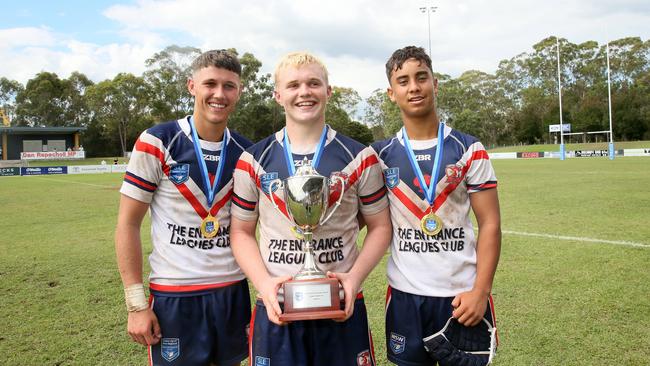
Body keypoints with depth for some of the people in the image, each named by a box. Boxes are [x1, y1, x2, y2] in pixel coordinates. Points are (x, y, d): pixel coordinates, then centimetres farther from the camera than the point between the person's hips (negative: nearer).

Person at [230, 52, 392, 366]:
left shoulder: (359, 158, -1)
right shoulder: (254, 161, 1)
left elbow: (380, 226, 4)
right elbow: (241, 231, 5)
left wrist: (355, 277, -11)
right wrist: (264, 283, -10)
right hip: (275, 309, 1)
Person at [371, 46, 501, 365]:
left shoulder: (469, 150, -2)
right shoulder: (380, 155, 2)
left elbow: (489, 224, -4)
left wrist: (480, 291, -12)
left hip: (463, 294, -1)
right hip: (404, 294, 2)